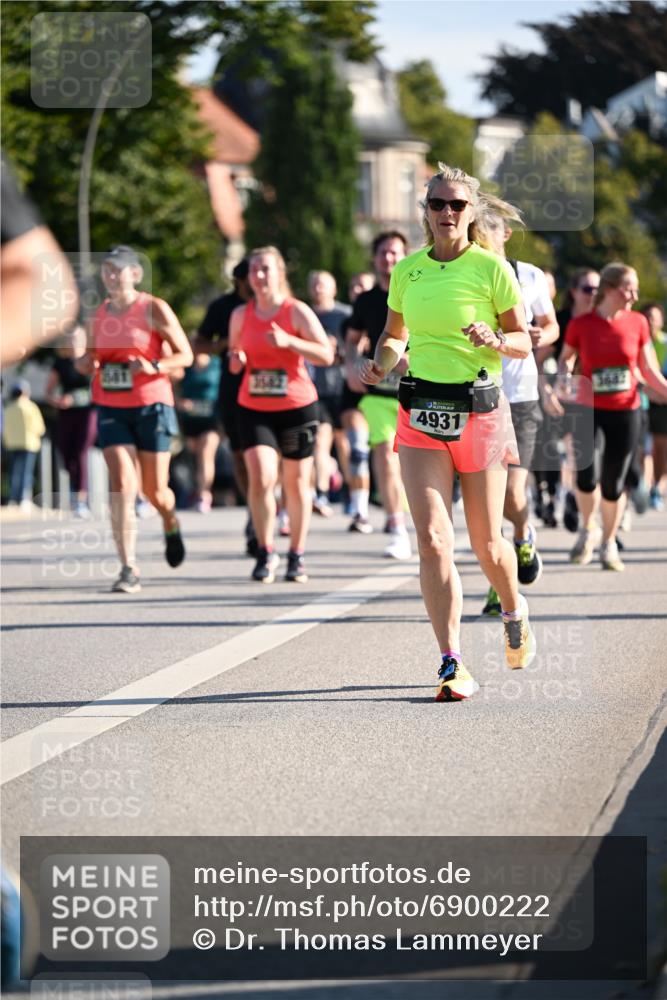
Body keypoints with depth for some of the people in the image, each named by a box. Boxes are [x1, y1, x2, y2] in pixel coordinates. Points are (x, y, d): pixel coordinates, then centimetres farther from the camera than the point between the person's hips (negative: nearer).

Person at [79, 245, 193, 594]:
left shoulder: (154, 309, -5)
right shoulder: (100, 313, 8)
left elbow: (185, 356, -4)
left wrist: (154, 366, -22)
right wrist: (87, 363, -2)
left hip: (151, 405, -3)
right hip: (111, 408, 3)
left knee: (154, 489, 4)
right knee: (121, 484, -12)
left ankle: (171, 525, 42)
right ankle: (128, 569, -14)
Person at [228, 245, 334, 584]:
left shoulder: (297, 311, -5)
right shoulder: (241, 315, 5)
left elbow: (326, 354, -11)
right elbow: (234, 350, 22)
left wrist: (289, 341, -23)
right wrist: (235, 359, -2)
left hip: (297, 407, -2)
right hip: (254, 409, 2)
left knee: (297, 483, 7)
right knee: (261, 477, -16)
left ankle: (296, 556, 21)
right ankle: (265, 552, -2)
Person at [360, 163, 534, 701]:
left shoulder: (491, 268, -4)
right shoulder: (406, 270, 6)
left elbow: (524, 341, 1)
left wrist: (495, 340, -20)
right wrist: (382, 362, -1)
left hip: (480, 410, -2)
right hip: (422, 414, 2)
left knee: (486, 543, 8)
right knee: (433, 539, -12)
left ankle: (515, 612, 41)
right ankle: (453, 665, -12)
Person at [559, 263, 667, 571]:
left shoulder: (637, 323, 2)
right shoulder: (580, 325, -2)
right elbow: (566, 359, 12)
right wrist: (564, 377, -9)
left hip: (625, 413, 1)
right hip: (589, 411, -1)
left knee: (612, 485, 1)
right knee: (587, 477, -18)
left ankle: (609, 543, 22)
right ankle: (588, 530, 10)